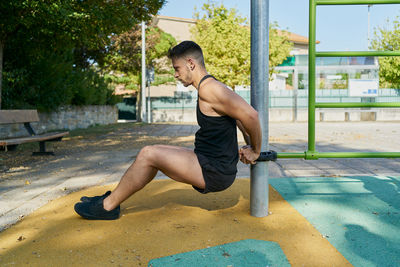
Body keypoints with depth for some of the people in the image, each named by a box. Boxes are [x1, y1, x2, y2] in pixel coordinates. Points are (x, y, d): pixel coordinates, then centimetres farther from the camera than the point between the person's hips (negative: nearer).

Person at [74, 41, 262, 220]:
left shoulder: (209, 88, -19)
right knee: (152, 153, 14)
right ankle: (111, 199, 22)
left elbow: (250, 115, -26)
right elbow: (241, 115, 21)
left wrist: (255, 152, -13)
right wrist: (249, 147, 13)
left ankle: (107, 207, 5)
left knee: (148, 155, -13)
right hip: (208, 161, 10)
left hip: (216, 172, -10)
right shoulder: (208, 87, 14)